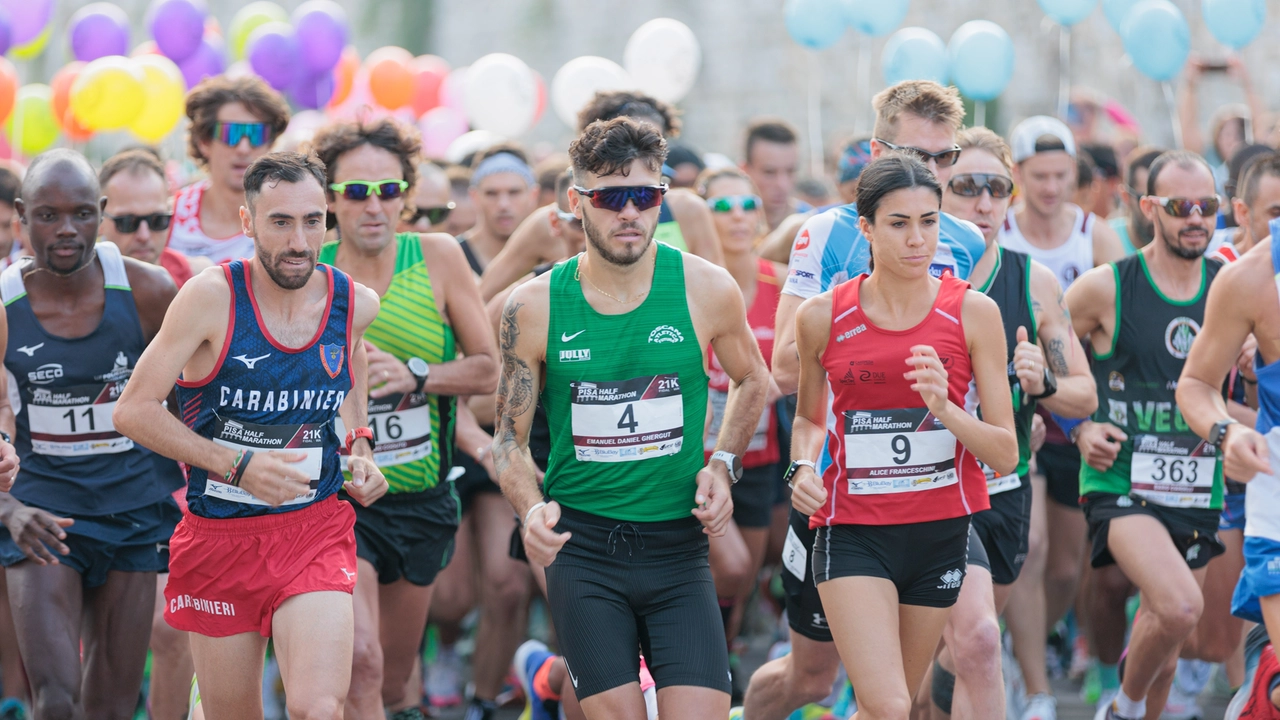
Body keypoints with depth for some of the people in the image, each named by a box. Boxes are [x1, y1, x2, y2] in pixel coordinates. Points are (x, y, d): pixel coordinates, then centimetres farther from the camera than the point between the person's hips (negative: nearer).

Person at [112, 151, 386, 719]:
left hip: (315, 531, 1)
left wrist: (358, 445, 7)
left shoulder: (356, 304, -2)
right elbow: (133, 410, -12)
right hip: (218, 538, -1)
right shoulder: (212, 297, -13)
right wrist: (238, 466, -20)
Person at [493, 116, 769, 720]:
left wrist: (723, 465, 3)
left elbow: (751, 380, 18)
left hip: (678, 543, 1)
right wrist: (531, 511, -15)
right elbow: (509, 440, 4)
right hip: (582, 549, 0)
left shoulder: (706, 290, -2)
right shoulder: (534, 307, -3)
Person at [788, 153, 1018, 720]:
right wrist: (804, 467, -4)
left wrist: (944, 409, -21)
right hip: (852, 532, -2)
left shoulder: (973, 313, -4)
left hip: (941, 530, 2)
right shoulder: (821, 317, -3)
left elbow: (1006, 455, -4)